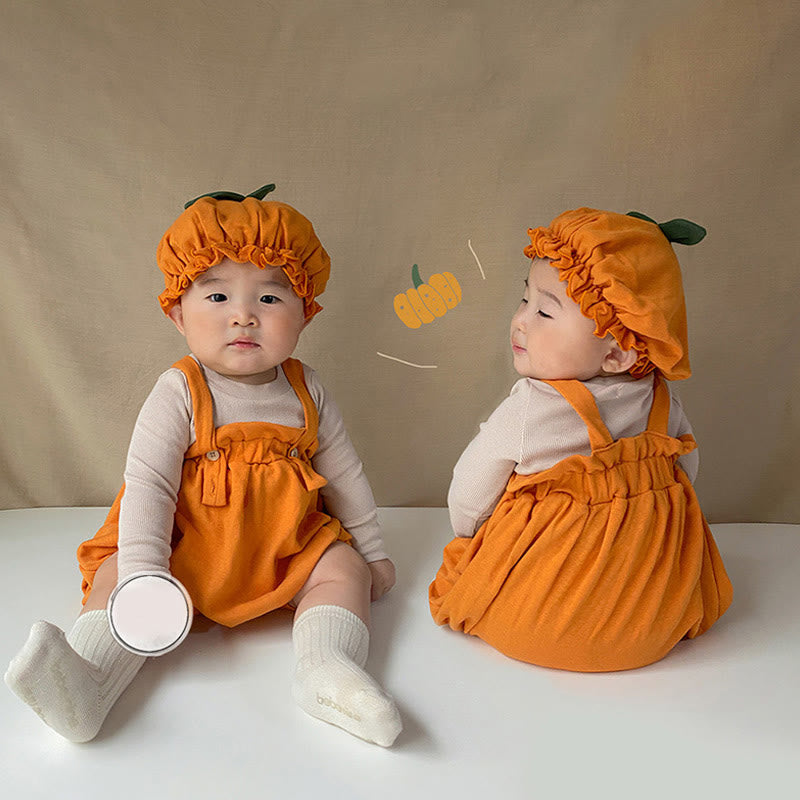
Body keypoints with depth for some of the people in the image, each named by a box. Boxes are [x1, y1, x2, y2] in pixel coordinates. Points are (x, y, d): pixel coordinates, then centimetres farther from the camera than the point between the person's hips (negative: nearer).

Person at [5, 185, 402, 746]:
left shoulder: (306, 391, -2)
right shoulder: (180, 393, -12)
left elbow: (344, 473, 8)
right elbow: (147, 485, -17)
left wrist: (371, 550, 14)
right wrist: (143, 572, -27)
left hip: (289, 551, 3)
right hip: (191, 551, -2)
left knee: (344, 568, -16)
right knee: (116, 578, -21)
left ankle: (324, 670, -31)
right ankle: (84, 685, -35)